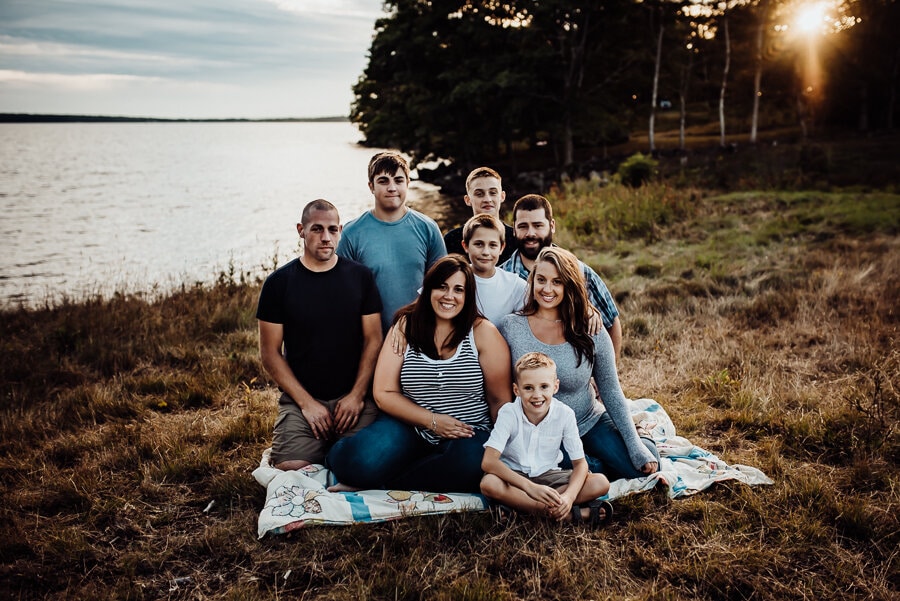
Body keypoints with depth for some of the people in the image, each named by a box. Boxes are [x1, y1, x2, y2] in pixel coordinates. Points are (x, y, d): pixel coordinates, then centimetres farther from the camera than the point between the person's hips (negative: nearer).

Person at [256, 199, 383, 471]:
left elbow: (373, 340, 4)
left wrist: (357, 395, -7)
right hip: (301, 400, 0)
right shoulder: (279, 282, 0)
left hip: (354, 399, 1)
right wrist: (306, 402, -8)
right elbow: (270, 353, 0)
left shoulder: (360, 277, 4)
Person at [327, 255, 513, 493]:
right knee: (361, 462, -32)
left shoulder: (483, 333, 0)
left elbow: (500, 399, 2)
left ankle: (377, 483, -20)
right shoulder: (406, 326, 4)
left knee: (470, 463, -37)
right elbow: (384, 393, 1)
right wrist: (432, 420, -10)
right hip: (410, 426, 0)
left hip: (468, 435, 1)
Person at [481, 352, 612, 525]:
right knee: (489, 484, -36)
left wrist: (569, 496, -31)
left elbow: (580, 463, -10)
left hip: (548, 475, 2)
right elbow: (488, 461, -27)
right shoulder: (508, 413, -19)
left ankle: (518, 501, -24)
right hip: (514, 475, -2)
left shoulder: (565, 414, -13)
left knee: (601, 483, -19)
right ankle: (574, 513, -30)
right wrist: (531, 487, -36)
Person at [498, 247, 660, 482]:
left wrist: (636, 446, -8)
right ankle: (594, 467, 3)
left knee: (645, 465, -16)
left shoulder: (592, 332, -7)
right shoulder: (510, 327, -10)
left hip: (589, 424, 2)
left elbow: (611, 393, -2)